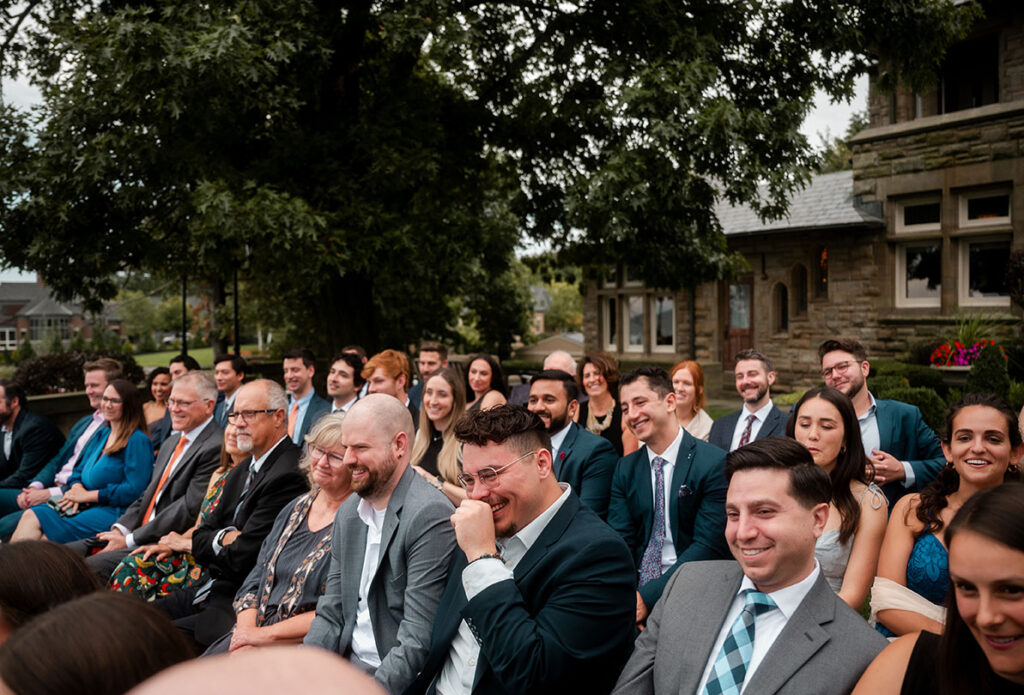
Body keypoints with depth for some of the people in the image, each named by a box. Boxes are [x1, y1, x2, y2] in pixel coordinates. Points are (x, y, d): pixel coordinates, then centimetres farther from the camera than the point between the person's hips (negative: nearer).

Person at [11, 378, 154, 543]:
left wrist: (88, 495, -11)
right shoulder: (102, 435, 20)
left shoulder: (137, 441, -7)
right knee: (31, 515, -15)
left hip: (113, 511, -8)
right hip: (86, 505, 8)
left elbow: (134, 490, -15)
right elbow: (79, 471, 23)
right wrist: (77, 488, -2)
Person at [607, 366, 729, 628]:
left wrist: (648, 596, -17)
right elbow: (619, 539, 4)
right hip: (636, 591, 4)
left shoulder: (715, 463, -6)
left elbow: (709, 545, -11)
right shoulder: (625, 468, 10)